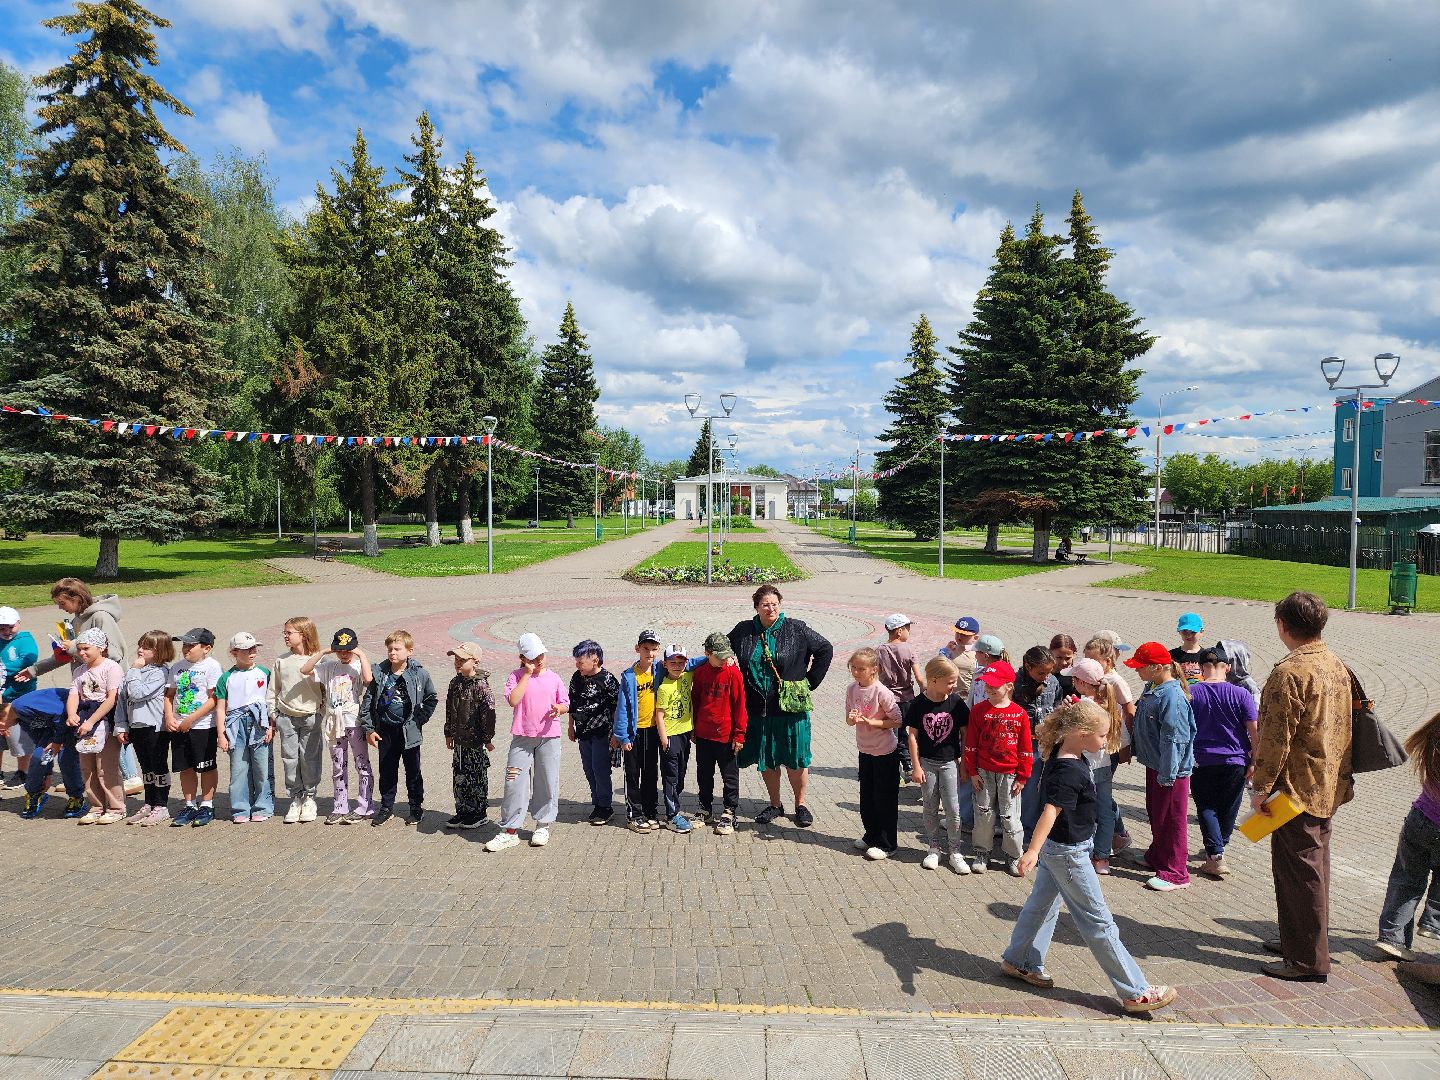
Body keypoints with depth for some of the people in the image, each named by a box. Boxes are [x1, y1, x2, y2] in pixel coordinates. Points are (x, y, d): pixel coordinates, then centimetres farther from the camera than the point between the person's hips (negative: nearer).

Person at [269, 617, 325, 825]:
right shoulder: (281, 661, 6)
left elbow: (324, 689, 0)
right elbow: (273, 690, 12)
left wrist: (322, 714, -4)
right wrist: (272, 715, 8)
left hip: (311, 716, -3)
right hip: (286, 717, 3)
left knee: (310, 758, 3)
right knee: (290, 758, 4)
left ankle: (309, 797, 18)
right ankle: (295, 799, 16)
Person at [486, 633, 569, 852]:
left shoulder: (553, 678, 6)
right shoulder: (517, 676, 0)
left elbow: (565, 704, 12)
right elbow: (513, 700, -15)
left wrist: (559, 708, -12)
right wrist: (527, 674, -13)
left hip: (549, 737, 2)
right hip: (522, 737, -1)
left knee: (547, 782, 7)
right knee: (515, 783, -1)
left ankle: (543, 826, 23)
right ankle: (510, 831, 8)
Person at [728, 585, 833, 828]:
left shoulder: (796, 630, -4)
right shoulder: (743, 631, 2)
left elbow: (825, 650, 3)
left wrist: (809, 681, 1)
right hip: (757, 709, 2)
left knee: (795, 759, 3)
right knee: (766, 760, 11)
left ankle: (801, 804, 23)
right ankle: (774, 804, 28)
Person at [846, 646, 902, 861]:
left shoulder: (881, 692, -21)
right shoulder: (852, 689, -2)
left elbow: (898, 721, -17)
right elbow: (849, 720, 7)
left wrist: (872, 722, -24)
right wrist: (852, 718, -16)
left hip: (886, 753, -6)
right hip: (865, 751, 6)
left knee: (885, 799, 4)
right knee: (866, 797, 17)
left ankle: (887, 844, 17)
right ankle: (871, 836, 35)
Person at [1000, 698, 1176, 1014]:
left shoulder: (1062, 751, -3)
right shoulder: (1070, 772, -30)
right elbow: (1051, 810, -39)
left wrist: (1074, 712, 3)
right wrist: (1033, 850, -48)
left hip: (1056, 847, 10)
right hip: (1068, 852, -10)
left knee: (1042, 904, 22)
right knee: (1099, 922, 1)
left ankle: (1018, 962, 35)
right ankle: (1135, 993, 12)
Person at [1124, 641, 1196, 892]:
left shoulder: (1172, 697, -25)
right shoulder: (1151, 689, 4)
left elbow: (1173, 738, -25)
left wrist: (1167, 774, -23)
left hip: (1171, 770, -10)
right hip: (1154, 764, 10)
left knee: (1171, 819, 2)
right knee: (1155, 813, 22)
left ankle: (1175, 873, 13)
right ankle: (1157, 857, 39)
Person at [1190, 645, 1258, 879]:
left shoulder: (1190, 693, -6)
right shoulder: (1241, 694, -6)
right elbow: (1254, 730, -6)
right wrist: (1254, 761, 3)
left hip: (1202, 762, -1)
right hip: (1235, 762, 1)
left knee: (1206, 808, 8)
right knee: (1228, 809, 17)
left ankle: (1215, 855, -5)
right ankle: (1219, 848, 32)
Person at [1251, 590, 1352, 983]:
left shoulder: (1289, 672, -22)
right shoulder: (1337, 666, 6)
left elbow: (1276, 737, -22)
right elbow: (1342, 726, 15)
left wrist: (1262, 786, -14)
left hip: (1298, 787, -9)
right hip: (1330, 785, 9)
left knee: (1299, 872, 1)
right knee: (1313, 867, 19)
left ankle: (1309, 960, 10)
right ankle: (1298, 939, 33)